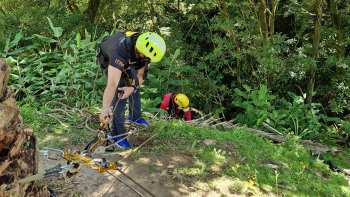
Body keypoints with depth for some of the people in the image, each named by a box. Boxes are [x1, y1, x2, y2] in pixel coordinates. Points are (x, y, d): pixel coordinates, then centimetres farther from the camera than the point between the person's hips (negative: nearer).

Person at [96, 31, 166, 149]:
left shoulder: (144, 48, -30)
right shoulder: (119, 52, -49)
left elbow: (141, 75, -21)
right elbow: (112, 83, -59)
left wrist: (133, 87, -42)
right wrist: (105, 108, -71)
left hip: (127, 61, 6)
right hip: (107, 60, -6)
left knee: (135, 87, 8)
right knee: (119, 92, -17)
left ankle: (136, 117, 35)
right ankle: (116, 134, -8)